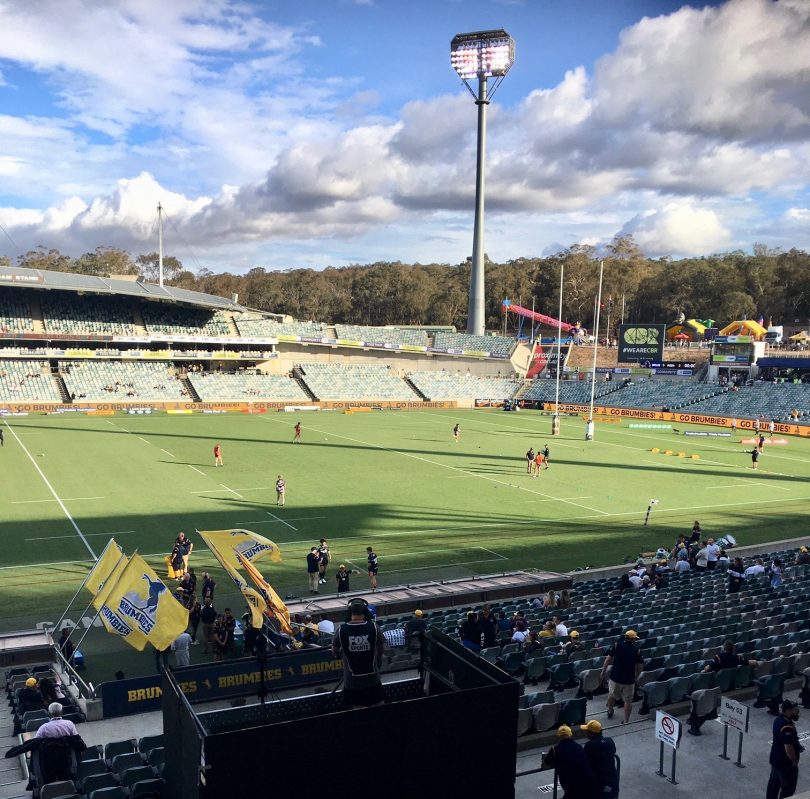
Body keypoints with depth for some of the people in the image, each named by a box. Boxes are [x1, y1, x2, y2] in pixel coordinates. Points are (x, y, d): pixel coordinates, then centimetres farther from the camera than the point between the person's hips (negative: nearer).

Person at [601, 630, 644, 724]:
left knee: (612, 695, 24)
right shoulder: (636, 650, -4)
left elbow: (608, 659, -6)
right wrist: (636, 676, 14)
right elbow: (640, 666, -3)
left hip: (615, 677, 1)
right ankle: (626, 721, 10)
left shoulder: (616, 646, -4)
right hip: (629, 679, -1)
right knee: (628, 700, 10)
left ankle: (610, 712, 44)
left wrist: (604, 670, 4)